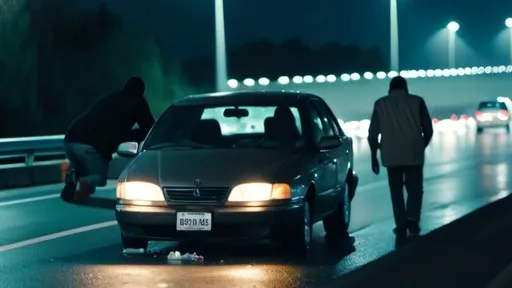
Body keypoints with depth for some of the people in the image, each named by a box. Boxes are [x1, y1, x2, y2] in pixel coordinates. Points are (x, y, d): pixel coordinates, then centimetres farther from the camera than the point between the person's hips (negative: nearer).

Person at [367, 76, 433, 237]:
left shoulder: (380, 104, 5)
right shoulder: (417, 101, 4)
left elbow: (373, 134, 3)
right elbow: (428, 130, 4)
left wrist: (374, 156, 12)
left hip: (391, 155, 0)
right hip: (414, 154, 0)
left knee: (396, 191, 12)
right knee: (415, 189, 9)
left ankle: (401, 226, 10)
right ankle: (412, 220, -11)